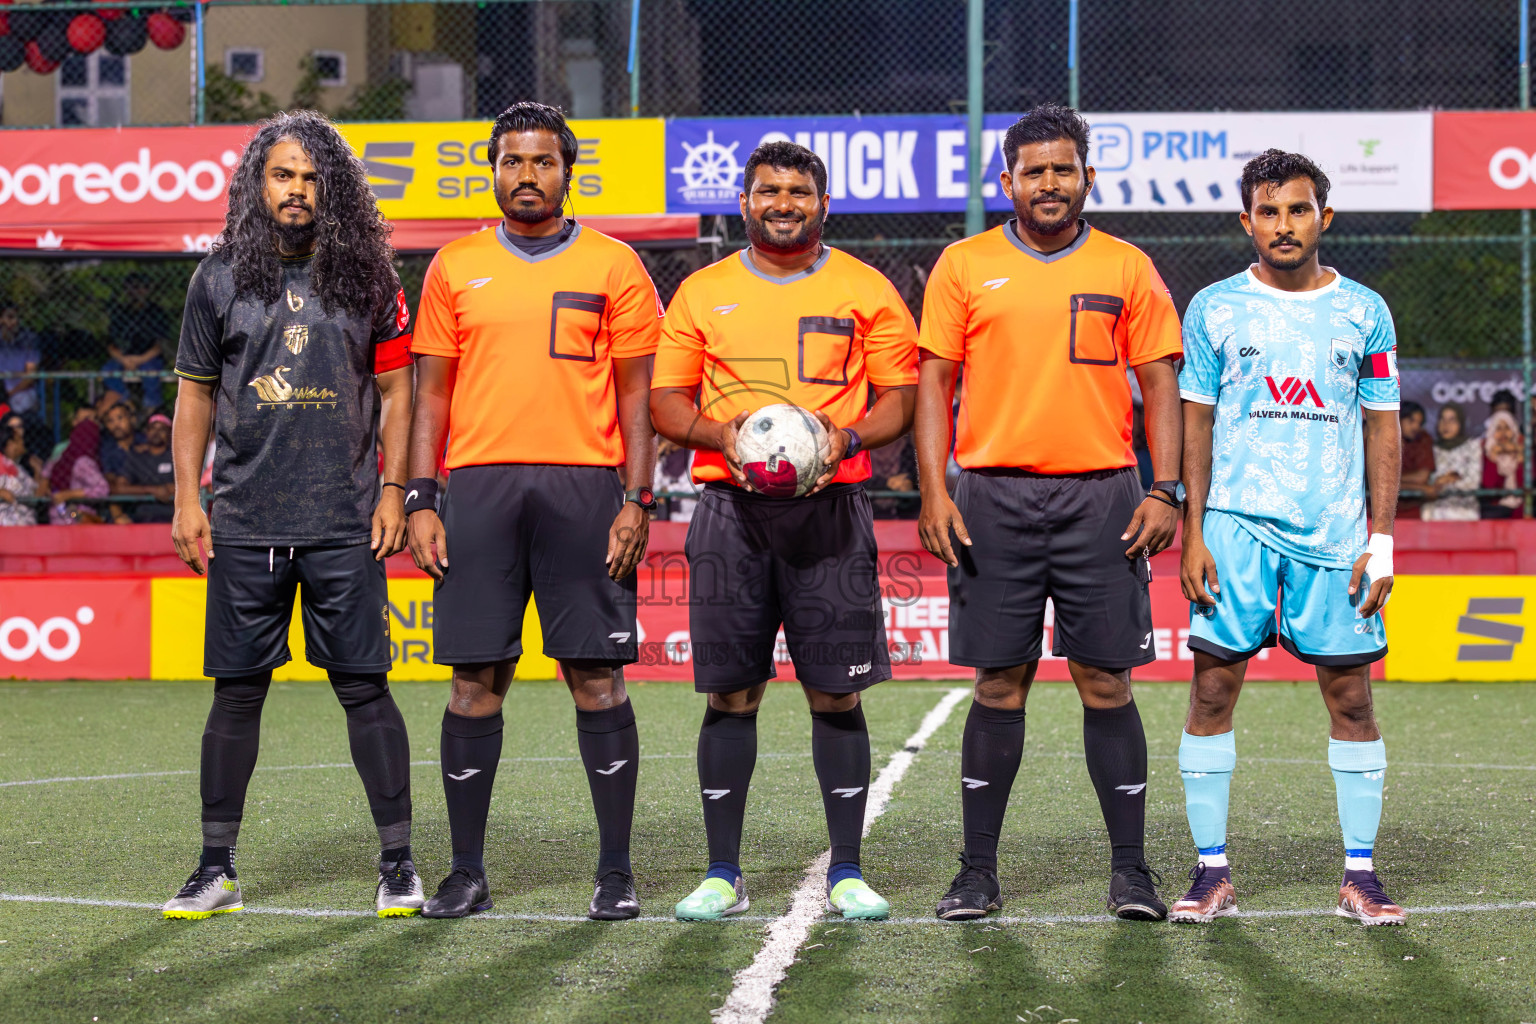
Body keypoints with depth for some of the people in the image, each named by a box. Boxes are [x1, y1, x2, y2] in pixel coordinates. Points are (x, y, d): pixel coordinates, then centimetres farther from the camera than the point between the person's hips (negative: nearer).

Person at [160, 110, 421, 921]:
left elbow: (396, 390, 7)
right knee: (236, 692, 5)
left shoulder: (367, 277, 4)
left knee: (364, 687, -1)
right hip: (244, 525, 1)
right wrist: (187, 498, 3)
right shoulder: (220, 278, 7)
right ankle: (217, 868, 12)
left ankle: (398, 863, 7)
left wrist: (393, 489, -1)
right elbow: (195, 396, 10)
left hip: (345, 522, -1)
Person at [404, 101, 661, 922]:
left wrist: (637, 501, -4)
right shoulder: (455, 268, 11)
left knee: (596, 677, -1)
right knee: (475, 681, 2)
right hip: (480, 485, 2)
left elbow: (636, 394, 5)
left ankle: (615, 871, 6)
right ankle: (467, 872, 10)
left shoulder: (613, 267, 6)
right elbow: (432, 395, 11)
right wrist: (421, 501, 2)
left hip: (584, 486, -1)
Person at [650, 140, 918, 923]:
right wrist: (718, 433, -9)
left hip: (831, 505, -1)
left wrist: (850, 436, -12)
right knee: (731, 693, 1)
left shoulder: (865, 291, 8)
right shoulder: (702, 293, 11)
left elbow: (901, 395, 7)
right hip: (730, 505, 1)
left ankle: (847, 873, 7)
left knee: (836, 692, -1)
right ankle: (722, 874, 9)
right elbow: (665, 398, 11)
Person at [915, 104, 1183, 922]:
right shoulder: (964, 266, 7)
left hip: (1100, 498, 0)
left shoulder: (1127, 269, 8)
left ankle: (1130, 869, 7)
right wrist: (933, 493, -4)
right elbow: (935, 382, 6)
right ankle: (978, 872, 9)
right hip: (993, 495, 0)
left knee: (1106, 683, 0)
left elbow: (1160, 385, 7)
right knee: (999, 685, 3)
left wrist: (1165, 492, -3)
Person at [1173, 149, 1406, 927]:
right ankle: (1211, 872, 5)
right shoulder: (1215, 309, 5)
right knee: (1213, 686, -3)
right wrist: (1191, 533, -2)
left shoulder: (1364, 312, 7)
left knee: (1350, 695, 1)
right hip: (1235, 522, 0)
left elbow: (1384, 430, 8)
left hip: (1336, 531, 1)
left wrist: (1381, 540, 1)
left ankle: (1359, 875, 8)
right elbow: (1195, 426, 6)